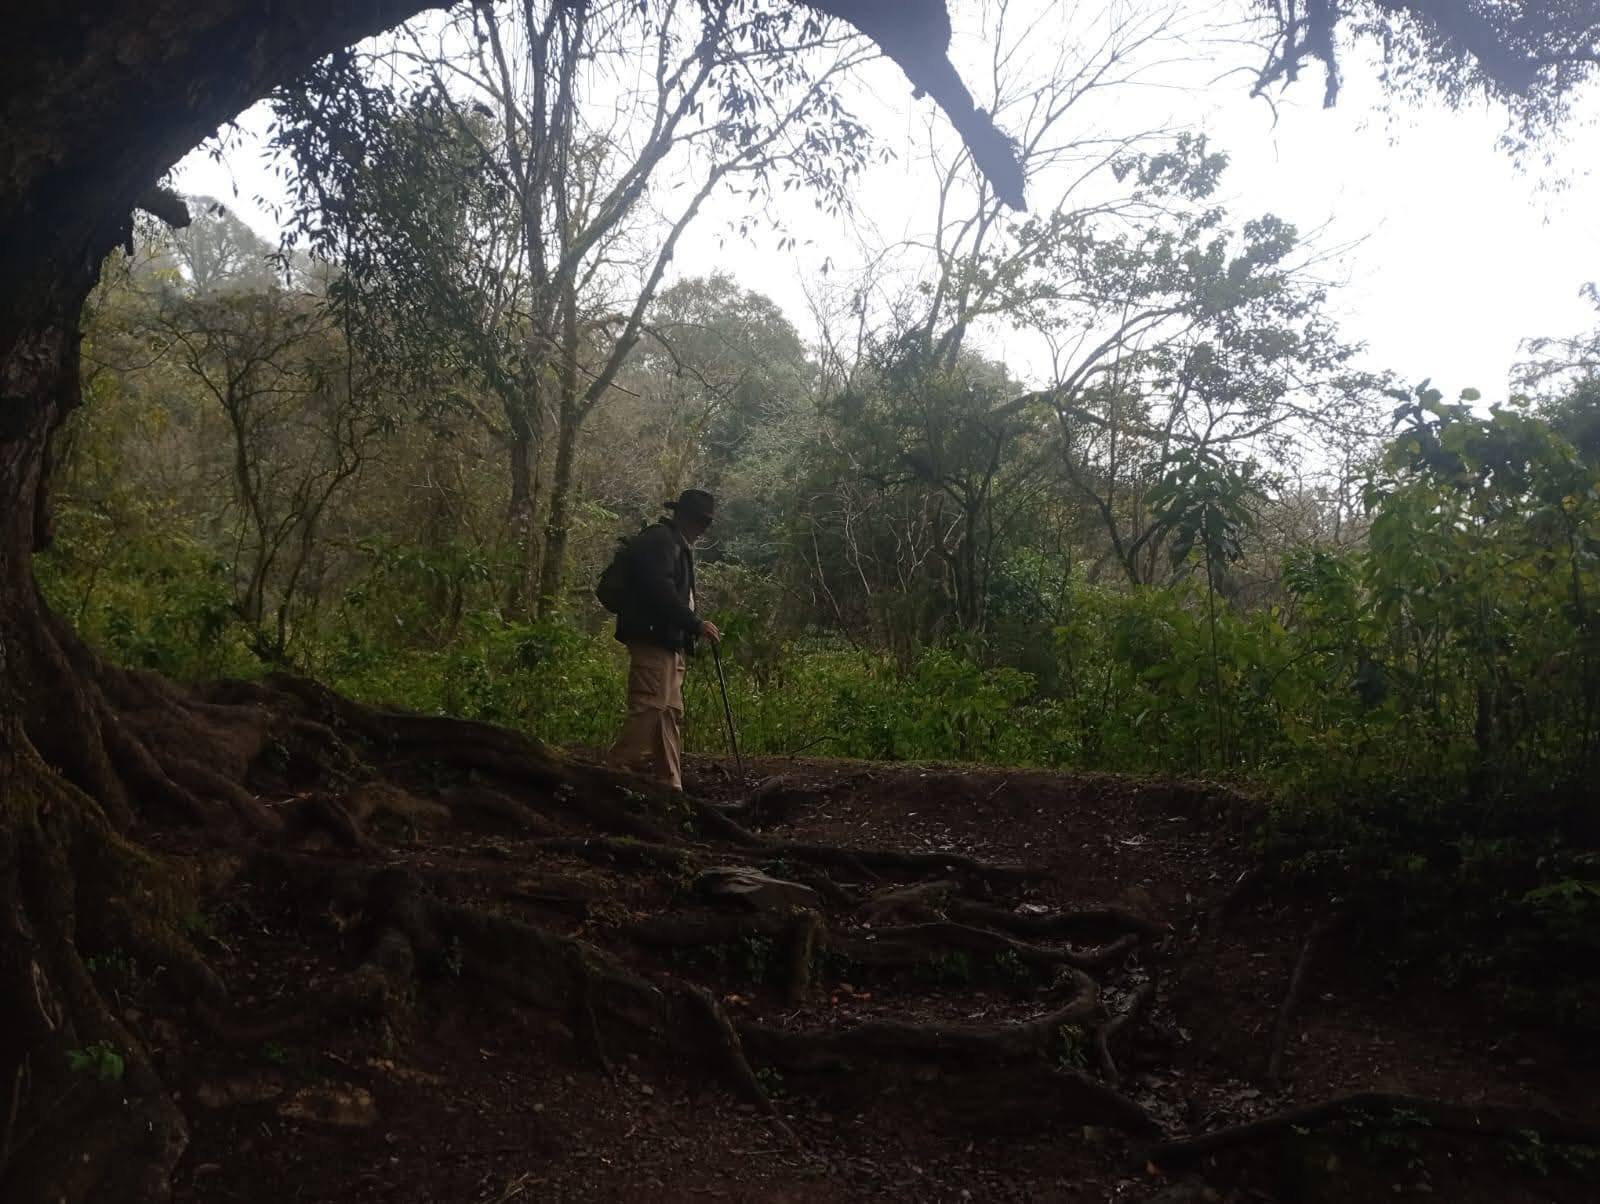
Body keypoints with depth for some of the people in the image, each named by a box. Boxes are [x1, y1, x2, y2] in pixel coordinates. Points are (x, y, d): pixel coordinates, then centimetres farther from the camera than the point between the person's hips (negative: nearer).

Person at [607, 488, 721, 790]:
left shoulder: (678, 545, 23)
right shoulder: (659, 540, -8)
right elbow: (661, 592, -19)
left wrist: (692, 628, 11)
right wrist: (696, 624, -16)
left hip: (669, 642, 11)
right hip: (653, 639, -10)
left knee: (671, 714, 7)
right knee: (651, 707, -17)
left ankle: (670, 785, 8)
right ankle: (619, 772, -16)